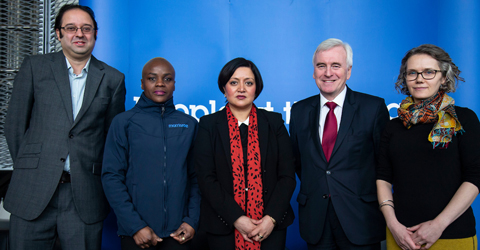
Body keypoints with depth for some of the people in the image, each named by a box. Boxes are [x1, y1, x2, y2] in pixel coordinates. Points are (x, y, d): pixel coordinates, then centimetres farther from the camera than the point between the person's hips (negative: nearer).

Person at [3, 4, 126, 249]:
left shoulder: (112, 79, 8)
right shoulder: (35, 67, 7)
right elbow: (15, 124, 8)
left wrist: (101, 177, 6)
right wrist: (27, 167, 5)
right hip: (32, 192, 0)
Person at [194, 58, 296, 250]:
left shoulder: (274, 122, 4)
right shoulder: (208, 125, 1)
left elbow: (287, 175, 0)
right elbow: (206, 179, -6)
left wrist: (271, 218, -11)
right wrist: (236, 219, -14)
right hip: (224, 227, -1)